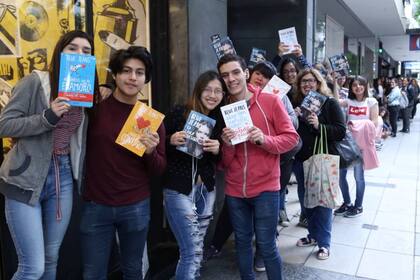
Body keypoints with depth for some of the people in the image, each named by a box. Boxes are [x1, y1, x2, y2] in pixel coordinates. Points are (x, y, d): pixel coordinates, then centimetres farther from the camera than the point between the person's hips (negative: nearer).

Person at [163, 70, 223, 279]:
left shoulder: (220, 120, 5)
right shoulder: (179, 113, -9)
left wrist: (217, 149, -8)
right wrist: (171, 141, -22)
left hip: (206, 189, 5)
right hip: (178, 189, -5)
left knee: (197, 247, 13)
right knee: (192, 250, -4)